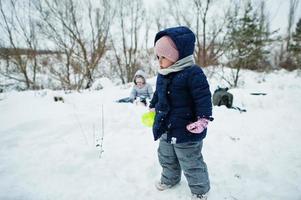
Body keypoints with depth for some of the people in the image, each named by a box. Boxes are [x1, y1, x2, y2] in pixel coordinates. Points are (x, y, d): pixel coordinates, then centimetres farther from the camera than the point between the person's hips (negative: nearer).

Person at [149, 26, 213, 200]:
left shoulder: (192, 73, -21)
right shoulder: (162, 75, 5)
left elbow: (203, 97, -23)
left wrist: (203, 119, -26)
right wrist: (152, 108, 25)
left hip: (186, 131, -8)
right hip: (166, 128, 8)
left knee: (191, 163, 10)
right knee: (166, 157, 26)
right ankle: (170, 178, 52)